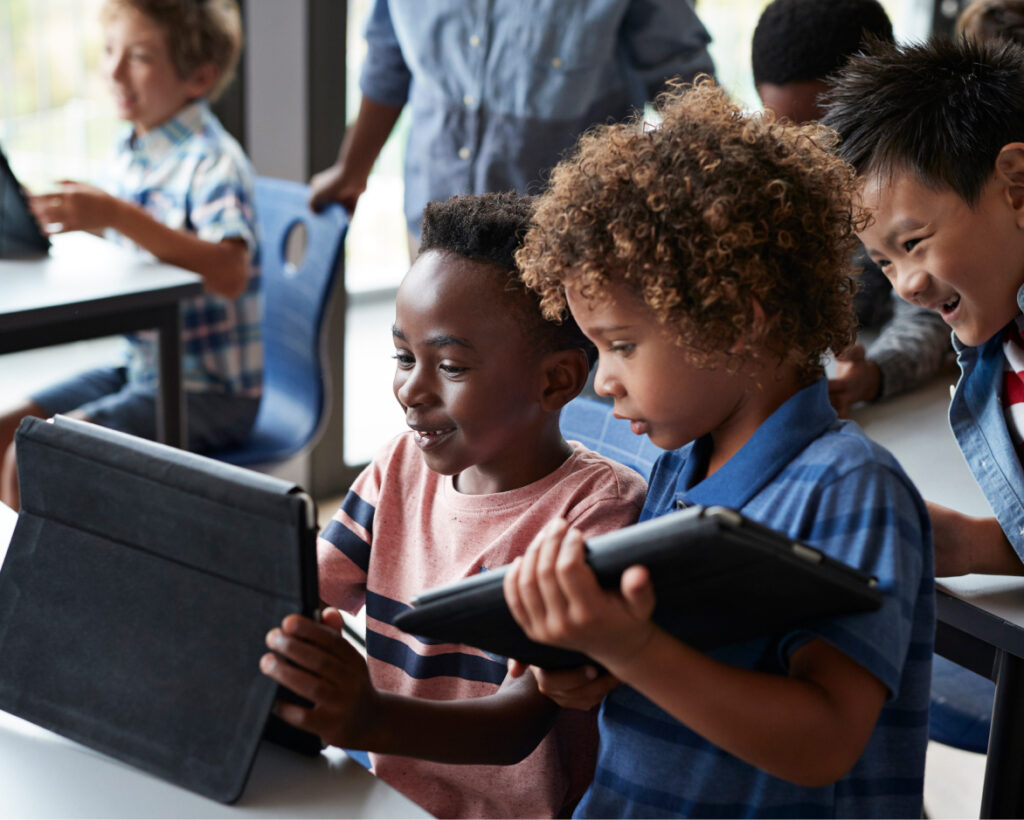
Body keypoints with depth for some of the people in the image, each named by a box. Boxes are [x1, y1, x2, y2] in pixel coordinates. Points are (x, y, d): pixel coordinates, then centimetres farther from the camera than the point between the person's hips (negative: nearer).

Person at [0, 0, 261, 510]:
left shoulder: (213, 161, -18)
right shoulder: (126, 155, 8)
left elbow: (230, 274, -34)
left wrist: (119, 216, -38)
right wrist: (69, 216, 3)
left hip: (210, 394, -9)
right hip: (138, 368, 9)